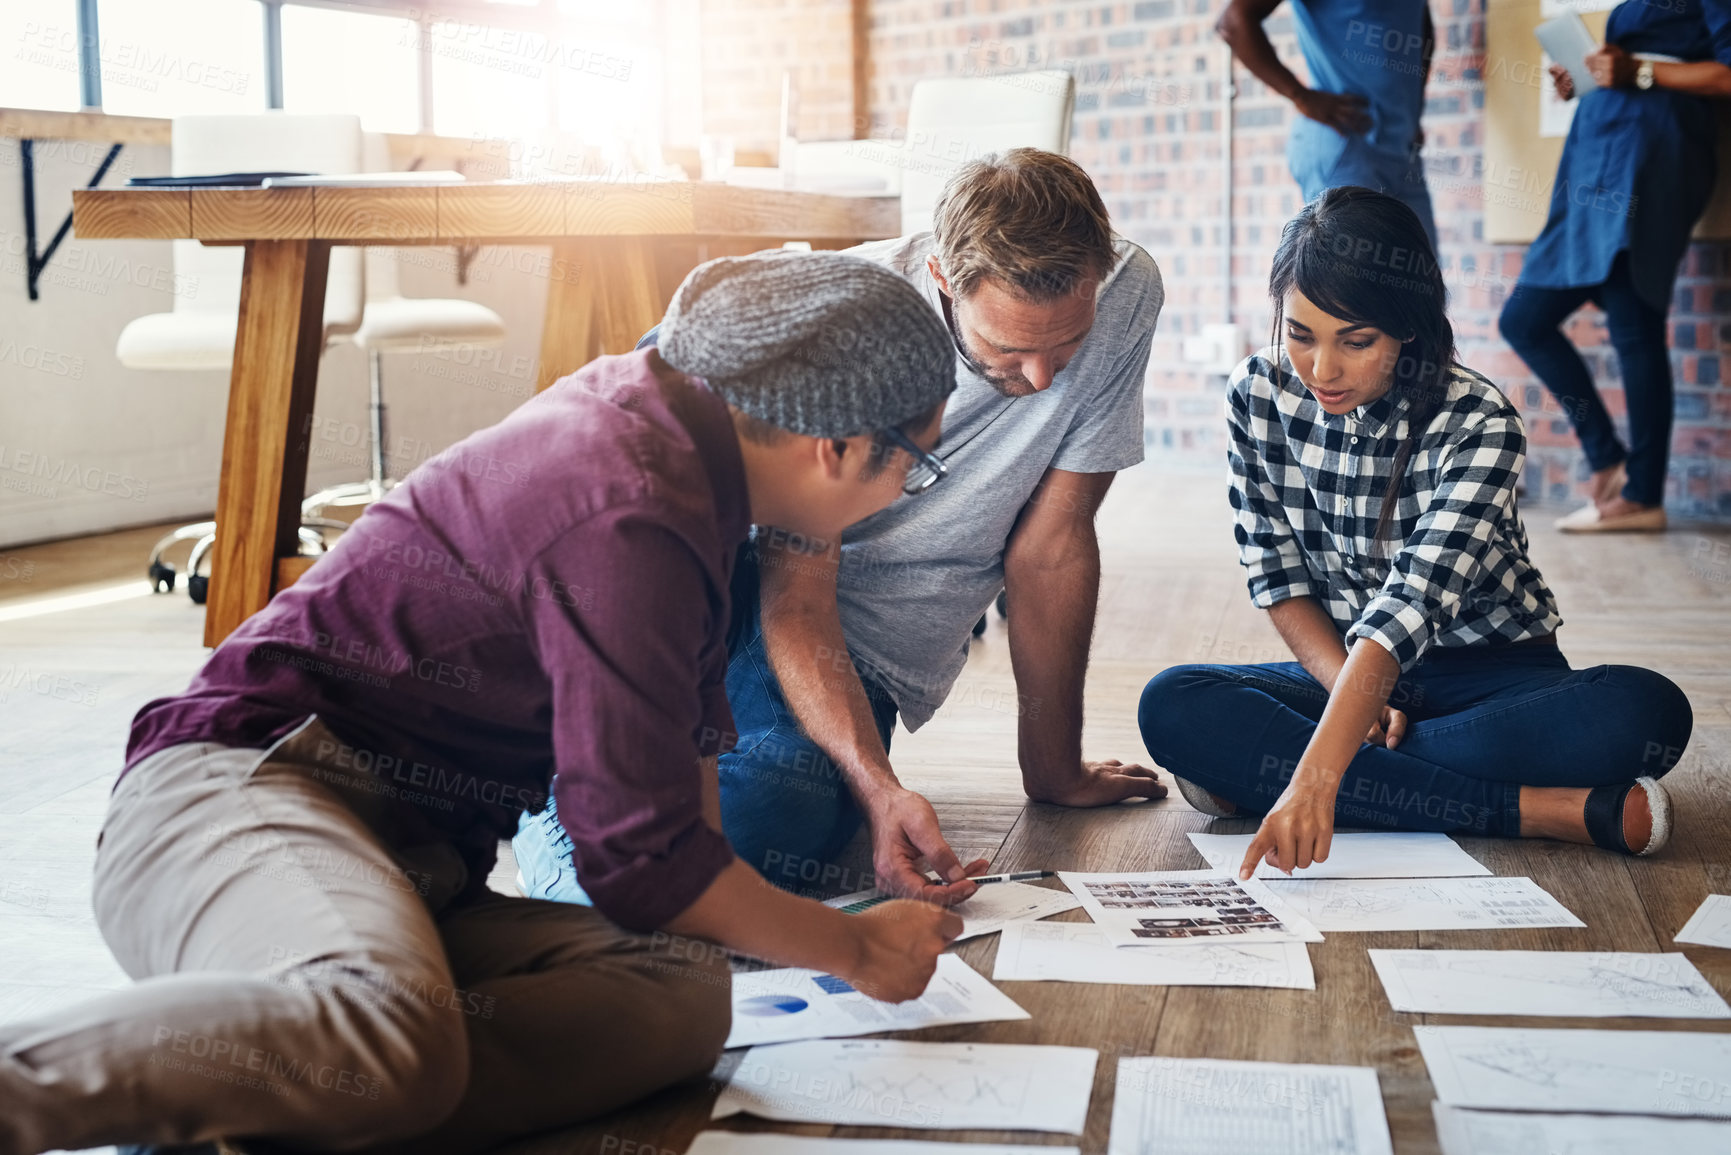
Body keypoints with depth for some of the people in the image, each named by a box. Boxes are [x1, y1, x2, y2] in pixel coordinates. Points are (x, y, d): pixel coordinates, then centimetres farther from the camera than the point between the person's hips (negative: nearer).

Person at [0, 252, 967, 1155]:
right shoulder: (625, 521, -17)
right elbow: (643, 859, -14)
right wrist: (857, 948, 1)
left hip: (417, 870, 10)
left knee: (685, 987, -18)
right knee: (384, 1031, -43)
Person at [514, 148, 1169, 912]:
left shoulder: (1124, 294, -16)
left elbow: (1052, 543, -8)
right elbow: (795, 599, -23)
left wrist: (1056, 771, -3)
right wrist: (877, 786, -38)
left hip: (873, 645, 0)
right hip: (747, 583, 0)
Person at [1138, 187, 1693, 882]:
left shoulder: (1477, 422, -21)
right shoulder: (1258, 396, -7)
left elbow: (1412, 604, -33)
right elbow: (1276, 577, -3)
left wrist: (1316, 776, -45)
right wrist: (1356, 698, -20)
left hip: (1487, 673, -3)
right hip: (1340, 669, 3)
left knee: (1650, 712, -33)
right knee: (1172, 706, -28)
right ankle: (1560, 811, -30)